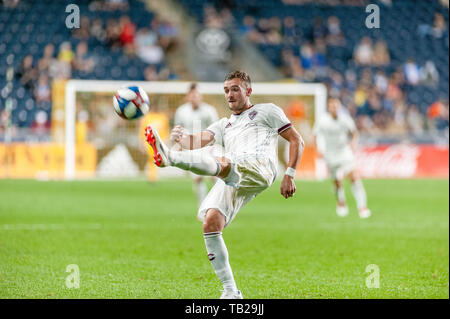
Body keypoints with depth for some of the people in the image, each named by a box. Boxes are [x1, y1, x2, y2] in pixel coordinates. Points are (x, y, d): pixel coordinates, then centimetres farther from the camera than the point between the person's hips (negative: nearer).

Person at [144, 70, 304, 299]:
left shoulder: (266, 111, 26)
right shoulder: (224, 125, 37)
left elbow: (296, 141, 21)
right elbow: (199, 140, 17)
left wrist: (289, 175, 7)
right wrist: (182, 139, -8)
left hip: (259, 168, -6)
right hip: (232, 181, 6)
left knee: (221, 164, -36)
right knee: (210, 223, -14)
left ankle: (169, 157, -63)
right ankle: (231, 292, -9)